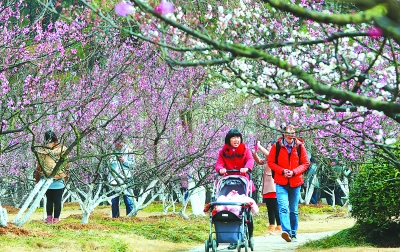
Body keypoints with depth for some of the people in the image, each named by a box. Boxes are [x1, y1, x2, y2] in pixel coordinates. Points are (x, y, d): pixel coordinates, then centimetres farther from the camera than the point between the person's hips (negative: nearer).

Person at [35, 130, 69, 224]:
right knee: (57, 200, 8)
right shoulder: (62, 149, -7)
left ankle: (49, 217, 12)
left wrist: (37, 179, 11)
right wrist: (66, 177, 13)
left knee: (49, 199, 16)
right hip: (59, 181, -1)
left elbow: (39, 166, 0)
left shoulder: (42, 150, -6)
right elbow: (66, 164, 0)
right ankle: (56, 218, 11)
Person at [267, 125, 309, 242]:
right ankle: (286, 231, -30)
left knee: (294, 210, 10)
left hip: (295, 182, 2)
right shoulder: (276, 146, -2)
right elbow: (271, 162, 3)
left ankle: (293, 234, 19)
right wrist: (283, 171, -12)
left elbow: (305, 163, 5)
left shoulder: (300, 146, 1)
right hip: (281, 182, -2)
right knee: (283, 207, -19)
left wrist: (294, 172, -11)